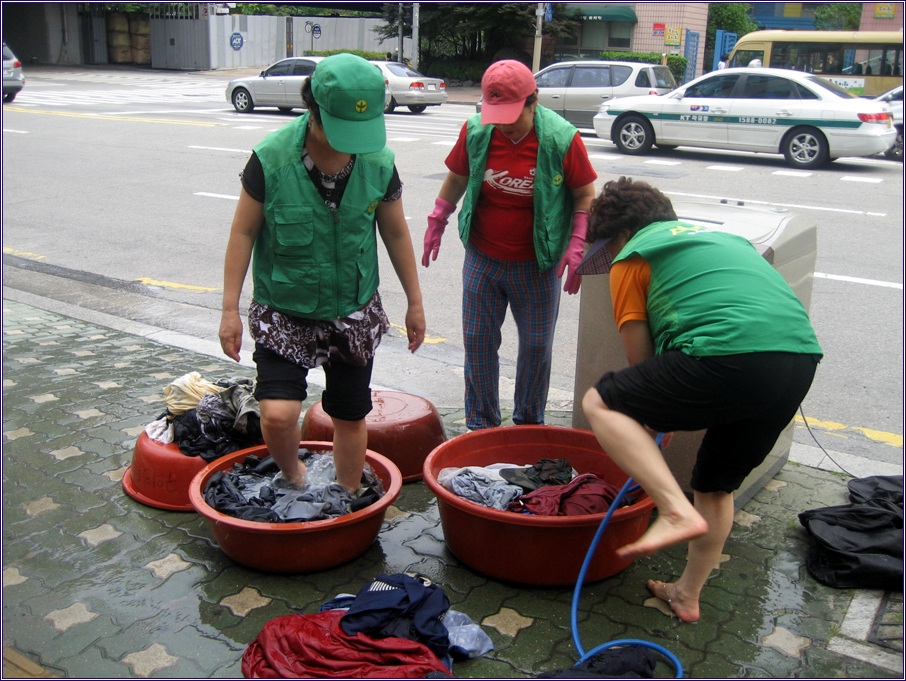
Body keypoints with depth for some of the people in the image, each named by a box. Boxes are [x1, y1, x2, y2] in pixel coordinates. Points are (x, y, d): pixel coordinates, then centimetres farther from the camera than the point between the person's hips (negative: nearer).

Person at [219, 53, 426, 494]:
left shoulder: (379, 163, -9)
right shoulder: (272, 158, -16)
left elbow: (395, 233, 5)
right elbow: (243, 232, -7)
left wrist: (415, 303, 10)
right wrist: (230, 309, -7)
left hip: (354, 312, 2)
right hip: (283, 311, -2)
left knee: (350, 417, 11)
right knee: (278, 414, -16)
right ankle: (292, 480, 18)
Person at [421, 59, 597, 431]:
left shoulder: (561, 138, -13)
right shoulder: (475, 131, -6)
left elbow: (585, 195, -4)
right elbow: (457, 179, 11)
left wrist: (576, 246, -14)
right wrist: (437, 221, 11)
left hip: (536, 265, -2)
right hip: (482, 259, 2)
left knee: (536, 344, 7)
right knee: (478, 341, 7)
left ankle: (529, 422, 29)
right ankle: (481, 425, 24)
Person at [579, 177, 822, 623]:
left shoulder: (633, 257, 12)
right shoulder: (716, 236, 34)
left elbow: (639, 356, 12)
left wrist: (655, 416, 31)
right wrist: (667, 417, 40)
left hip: (730, 357, -8)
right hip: (802, 357, 8)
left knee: (600, 403, 5)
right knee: (717, 486, 24)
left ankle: (677, 512, -7)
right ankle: (687, 595, 35)